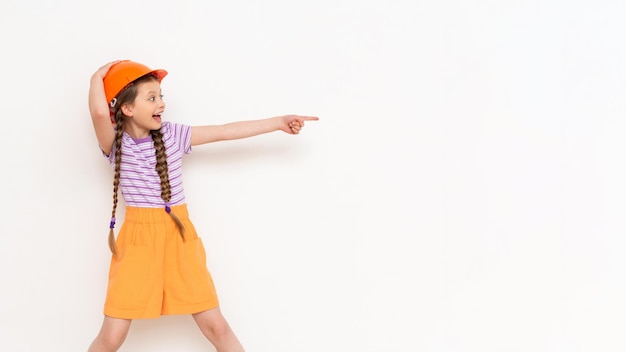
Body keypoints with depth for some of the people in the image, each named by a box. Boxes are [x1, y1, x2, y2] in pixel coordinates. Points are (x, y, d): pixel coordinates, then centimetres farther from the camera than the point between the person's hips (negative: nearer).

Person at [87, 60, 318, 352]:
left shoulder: (172, 135, 4)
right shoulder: (115, 143, -5)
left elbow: (224, 132, 3)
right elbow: (99, 112, -26)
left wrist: (278, 122, 3)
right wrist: (98, 77, -8)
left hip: (179, 237, 3)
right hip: (138, 240, -2)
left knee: (214, 324, 5)